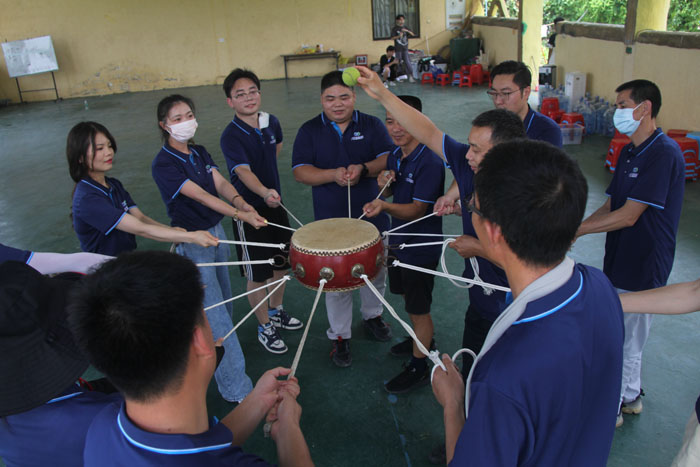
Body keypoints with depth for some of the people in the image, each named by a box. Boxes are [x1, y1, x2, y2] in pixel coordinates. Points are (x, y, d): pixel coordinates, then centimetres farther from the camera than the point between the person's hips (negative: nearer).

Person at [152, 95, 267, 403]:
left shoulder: (200, 153, 7)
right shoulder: (163, 165, -16)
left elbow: (220, 183, -5)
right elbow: (201, 196, -25)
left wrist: (239, 201, -26)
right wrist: (241, 215, -34)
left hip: (217, 231, 7)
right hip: (192, 241, -7)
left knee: (223, 304, 18)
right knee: (216, 315, -7)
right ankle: (237, 391, 0)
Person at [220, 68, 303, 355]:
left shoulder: (272, 122, -1)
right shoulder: (231, 136, -20)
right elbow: (243, 171, -34)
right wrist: (264, 192, -51)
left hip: (275, 203, 6)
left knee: (282, 263, 19)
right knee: (257, 274, 6)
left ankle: (276, 312, 43)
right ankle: (265, 328, 26)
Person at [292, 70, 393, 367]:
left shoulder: (372, 125, 2)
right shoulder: (309, 131, 0)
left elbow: (389, 159, -6)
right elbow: (300, 171, -7)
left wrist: (363, 169, -25)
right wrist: (333, 175, -24)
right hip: (331, 220, -1)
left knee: (376, 270, 18)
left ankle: (373, 315, 45)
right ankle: (340, 336, 23)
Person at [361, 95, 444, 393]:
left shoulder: (429, 162, -24)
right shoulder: (395, 154, 2)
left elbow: (418, 209, -26)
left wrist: (384, 207, -43)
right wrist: (384, 185, -11)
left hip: (421, 246, -8)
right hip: (399, 239, 8)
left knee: (419, 307, 6)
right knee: (408, 297, 24)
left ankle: (419, 367, 23)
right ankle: (422, 340, 48)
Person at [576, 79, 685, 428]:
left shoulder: (664, 154, -21)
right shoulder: (630, 152, 10)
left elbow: (628, 216, -25)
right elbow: (610, 206, 10)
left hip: (641, 268, -9)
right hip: (621, 261, 9)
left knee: (622, 340, 5)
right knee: (626, 337, 22)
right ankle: (630, 396, 40)